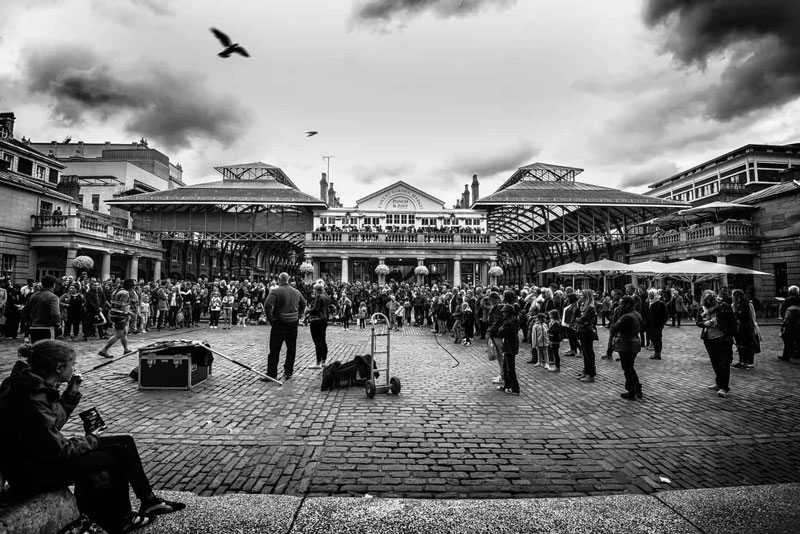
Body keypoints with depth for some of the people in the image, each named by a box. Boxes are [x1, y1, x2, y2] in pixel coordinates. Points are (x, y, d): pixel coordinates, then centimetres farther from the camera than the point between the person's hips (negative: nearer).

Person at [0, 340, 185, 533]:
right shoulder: (31, 404, -30)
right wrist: (92, 440, -9)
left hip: (42, 452, 9)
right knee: (113, 458, -12)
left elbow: (58, 417, 14)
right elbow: (58, 451, -26)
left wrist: (72, 392, 1)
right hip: (32, 474, -9)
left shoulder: (36, 386, -1)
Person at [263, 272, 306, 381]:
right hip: (293, 323, 5)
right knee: (291, 348, 12)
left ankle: (272, 374, 5)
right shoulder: (296, 292, 9)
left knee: (274, 350, 2)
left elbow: (268, 305, -20)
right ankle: (288, 372, 19)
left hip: (279, 323, -5)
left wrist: (270, 319, -9)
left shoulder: (276, 291, -10)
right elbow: (303, 304, 21)